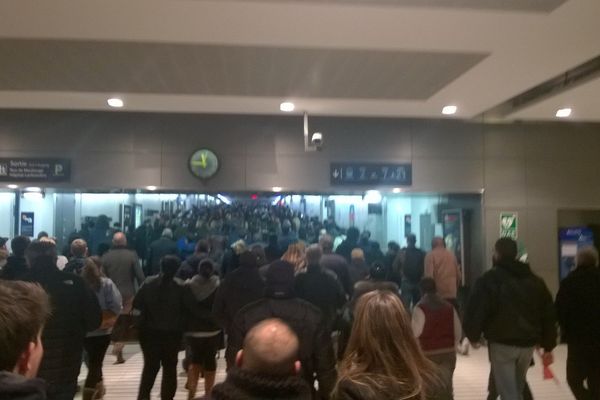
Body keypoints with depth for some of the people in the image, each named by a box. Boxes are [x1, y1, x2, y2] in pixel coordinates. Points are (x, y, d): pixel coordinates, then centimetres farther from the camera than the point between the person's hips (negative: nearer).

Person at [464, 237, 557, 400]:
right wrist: (548, 347, 16)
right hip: (528, 343, 6)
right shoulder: (535, 280, 11)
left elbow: (475, 311, -13)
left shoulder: (488, 279, -9)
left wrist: (473, 336, 4)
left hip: (501, 344, -6)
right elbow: (548, 315, 11)